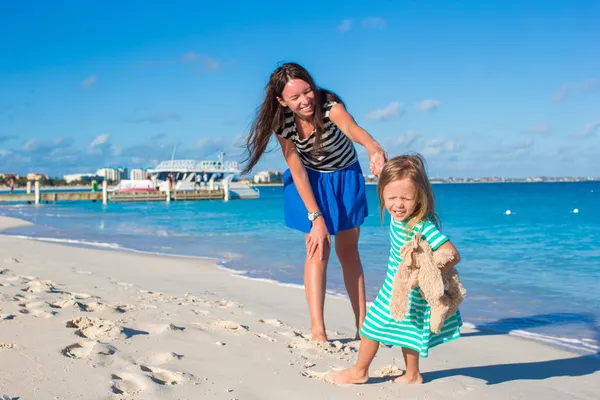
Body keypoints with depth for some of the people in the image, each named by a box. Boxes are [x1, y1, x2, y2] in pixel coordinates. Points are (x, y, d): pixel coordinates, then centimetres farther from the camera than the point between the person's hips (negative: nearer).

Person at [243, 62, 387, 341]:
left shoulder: (329, 105, -31)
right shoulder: (283, 123, -23)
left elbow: (351, 127, -54)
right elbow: (297, 172, -21)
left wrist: (373, 147, -76)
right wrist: (316, 217, -27)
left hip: (345, 177, 0)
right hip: (310, 181, 0)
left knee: (348, 249, 7)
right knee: (318, 248, -10)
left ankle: (362, 324, 16)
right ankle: (317, 331, -9)